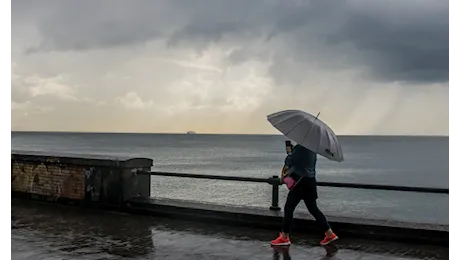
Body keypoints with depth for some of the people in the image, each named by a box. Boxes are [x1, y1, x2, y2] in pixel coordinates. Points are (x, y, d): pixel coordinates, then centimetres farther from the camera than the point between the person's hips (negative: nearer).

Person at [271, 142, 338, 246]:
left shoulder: (300, 148, -17)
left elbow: (289, 161, -19)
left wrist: (289, 152, 0)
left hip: (301, 181, -9)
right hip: (310, 181, 9)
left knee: (288, 208, 2)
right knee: (313, 208, 16)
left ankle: (284, 237, 9)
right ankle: (329, 233, 17)